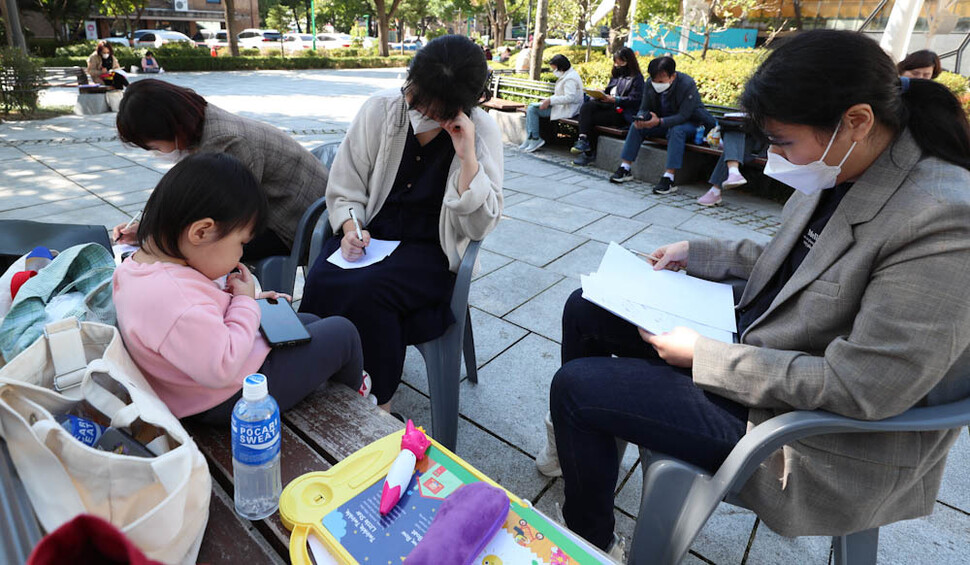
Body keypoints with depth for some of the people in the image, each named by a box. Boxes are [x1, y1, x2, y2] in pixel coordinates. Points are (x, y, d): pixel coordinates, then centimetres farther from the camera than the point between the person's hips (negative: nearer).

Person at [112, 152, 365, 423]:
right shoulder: (177, 302, -38)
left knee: (309, 322, 23)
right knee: (342, 332, -1)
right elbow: (222, 369, -33)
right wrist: (245, 302, -23)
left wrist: (240, 299, 3)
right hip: (230, 398, -10)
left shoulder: (138, 263, -3)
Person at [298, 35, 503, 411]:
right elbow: (344, 186, 6)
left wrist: (467, 157, -23)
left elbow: (479, 226, -14)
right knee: (322, 283, -27)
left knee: (367, 291, -30)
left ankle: (377, 406, -7)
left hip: (430, 249, -2)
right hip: (370, 234, 3)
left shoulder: (482, 133, -8)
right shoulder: (380, 109, -3)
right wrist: (351, 226, -13)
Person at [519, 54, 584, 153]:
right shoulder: (565, 76, 18)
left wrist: (550, 100, -23)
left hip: (567, 109, -12)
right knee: (530, 107, 8)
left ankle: (535, 139, -12)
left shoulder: (570, 78, -16)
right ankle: (529, 139, 1)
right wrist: (548, 100, 5)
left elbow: (570, 97, -27)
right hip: (560, 105, 12)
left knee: (533, 109, -19)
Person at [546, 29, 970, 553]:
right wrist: (698, 253, 6)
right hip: (756, 343, 9)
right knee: (584, 309, 8)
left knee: (576, 385, -13)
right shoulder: (838, 174, -1)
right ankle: (581, 451, 30)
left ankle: (587, 544, 15)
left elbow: (859, 387, -28)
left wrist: (703, 356, -24)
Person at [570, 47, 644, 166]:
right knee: (587, 105, -20)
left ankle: (588, 153, -14)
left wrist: (614, 99, -21)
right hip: (610, 107, 7)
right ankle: (583, 140, -33)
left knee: (591, 118, -22)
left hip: (621, 113, -7)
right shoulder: (617, 75, 25)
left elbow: (635, 100, -12)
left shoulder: (637, 77, 0)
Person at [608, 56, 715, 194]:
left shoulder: (687, 84, -26)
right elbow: (644, 108, -4)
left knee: (676, 130, -38)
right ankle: (625, 169, -11)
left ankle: (669, 178, -41)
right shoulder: (650, 83, -11)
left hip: (690, 123, -6)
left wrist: (659, 121, -45)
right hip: (663, 122, 6)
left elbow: (683, 116, -30)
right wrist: (640, 118, -30)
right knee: (637, 126, -13)